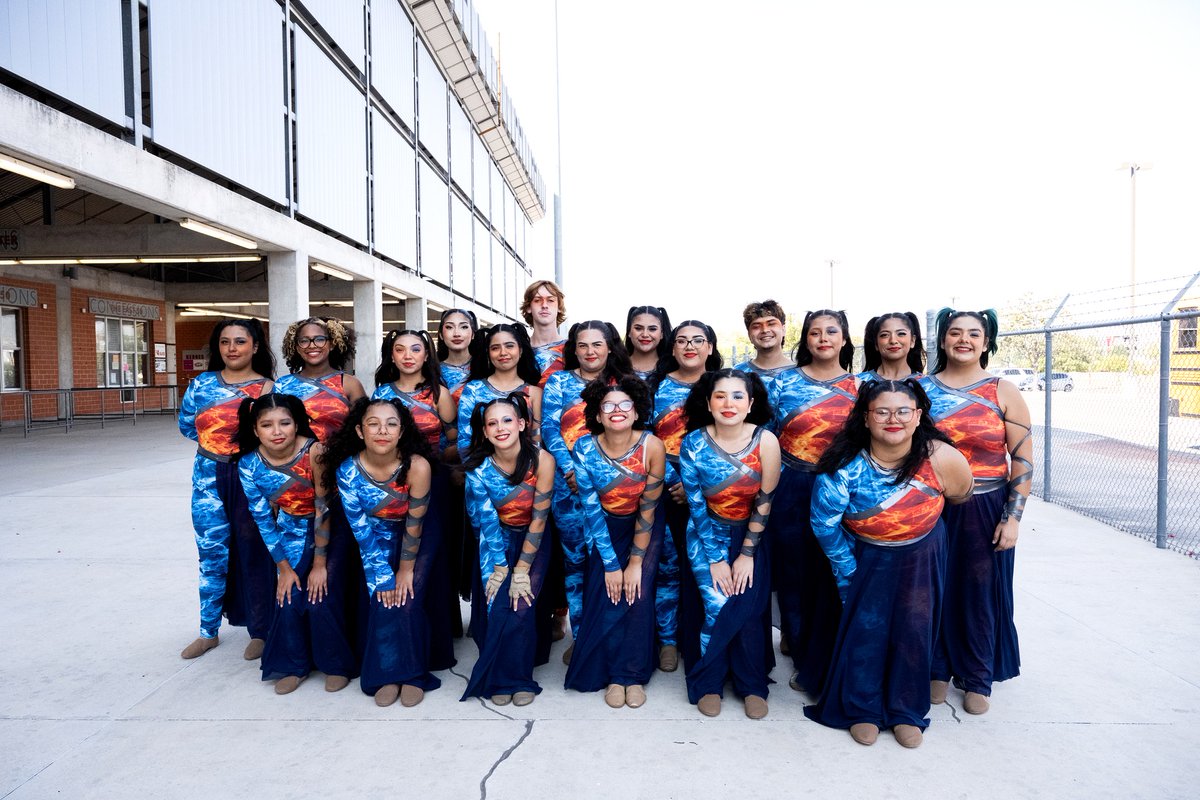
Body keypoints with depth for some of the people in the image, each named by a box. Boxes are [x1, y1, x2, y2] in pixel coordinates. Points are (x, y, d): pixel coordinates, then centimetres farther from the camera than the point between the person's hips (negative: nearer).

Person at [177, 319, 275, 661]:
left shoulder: (268, 388, -3)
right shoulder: (202, 383, 8)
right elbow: (187, 423, 15)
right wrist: (214, 444, 7)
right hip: (209, 478, 3)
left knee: (254, 554, 5)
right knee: (212, 553, 9)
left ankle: (259, 632, 18)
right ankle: (208, 631, 25)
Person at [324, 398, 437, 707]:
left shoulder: (416, 466, -31)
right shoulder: (347, 469, -23)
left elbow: (414, 524, -20)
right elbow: (361, 528, -15)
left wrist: (406, 569, -10)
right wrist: (381, 575, -14)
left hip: (419, 539, -2)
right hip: (379, 539, 2)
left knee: (406, 600, -12)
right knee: (382, 601, -10)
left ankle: (413, 674, 8)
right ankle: (388, 673, 10)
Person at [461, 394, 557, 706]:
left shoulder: (542, 460, -25)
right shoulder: (478, 467, -18)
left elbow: (538, 519, -20)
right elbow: (488, 520, -14)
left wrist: (521, 569, -17)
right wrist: (499, 566, -15)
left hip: (534, 540, -1)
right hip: (497, 540, 2)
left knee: (522, 607, -13)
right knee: (496, 606, -9)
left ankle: (518, 677, 12)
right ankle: (497, 678, 16)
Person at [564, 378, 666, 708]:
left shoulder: (652, 447, -26)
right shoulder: (585, 448, -23)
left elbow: (647, 510, -17)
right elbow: (591, 508, -16)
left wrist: (636, 562, -13)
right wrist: (610, 564, -15)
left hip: (644, 528, -1)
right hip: (604, 528, 1)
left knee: (638, 593, -12)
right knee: (604, 597, -8)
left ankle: (633, 674, 10)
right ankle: (612, 674, 14)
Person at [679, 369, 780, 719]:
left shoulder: (766, 441, -17)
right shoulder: (693, 443, -16)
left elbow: (764, 502, -11)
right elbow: (696, 505, -11)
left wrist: (747, 554, -9)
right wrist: (715, 559, -10)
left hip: (751, 535, 0)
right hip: (707, 534, 0)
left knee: (748, 610, -9)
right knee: (718, 607, -11)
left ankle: (752, 686, 16)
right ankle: (708, 683, 13)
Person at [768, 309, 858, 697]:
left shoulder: (859, 387, 7)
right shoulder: (785, 381, 3)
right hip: (792, 490, 0)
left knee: (832, 578, 3)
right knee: (794, 571, 7)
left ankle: (817, 668, 21)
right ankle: (797, 642, 31)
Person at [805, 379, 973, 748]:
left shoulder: (940, 459, -23)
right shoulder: (845, 464, -26)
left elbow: (960, 496, 0)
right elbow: (824, 520, -16)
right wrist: (848, 573, -9)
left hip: (921, 557, 1)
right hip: (866, 558, -1)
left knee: (914, 630, 4)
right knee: (865, 628, 0)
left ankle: (907, 712, 25)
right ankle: (862, 709, 21)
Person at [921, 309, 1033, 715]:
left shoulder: (1004, 393, -1)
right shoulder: (921, 388, 2)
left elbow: (1023, 460, -3)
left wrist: (1013, 517, -8)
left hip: (985, 510, -1)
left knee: (980, 593, 10)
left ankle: (977, 678, 29)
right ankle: (937, 668, 29)